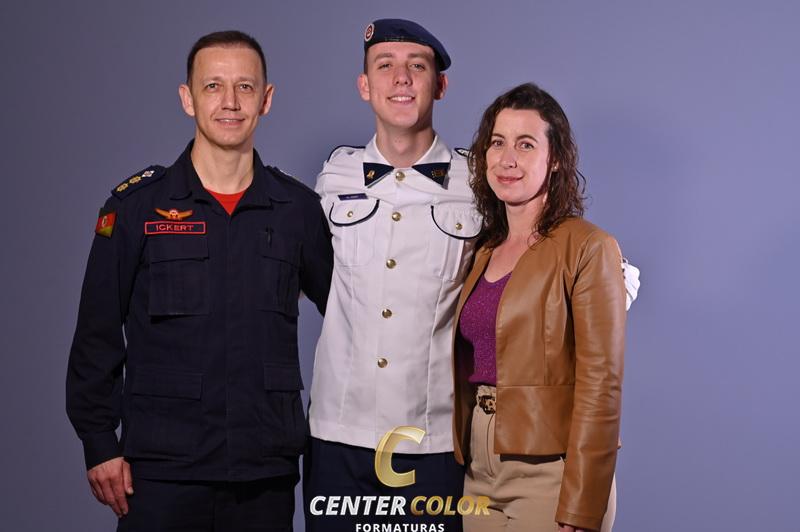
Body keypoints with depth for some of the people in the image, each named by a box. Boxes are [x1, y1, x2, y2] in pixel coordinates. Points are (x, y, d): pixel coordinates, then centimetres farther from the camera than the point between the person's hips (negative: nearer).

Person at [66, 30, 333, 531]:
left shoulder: (299, 207, 4)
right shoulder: (136, 206, -2)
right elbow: (97, 335, 1)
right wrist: (99, 445, -2)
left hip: (268, 471, 2)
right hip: (161, 470, -2)